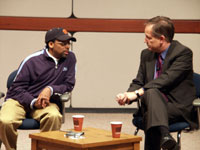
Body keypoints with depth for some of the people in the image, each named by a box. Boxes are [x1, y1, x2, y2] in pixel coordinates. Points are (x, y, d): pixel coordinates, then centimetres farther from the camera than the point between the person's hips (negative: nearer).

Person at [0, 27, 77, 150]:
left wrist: (51, 89, -16)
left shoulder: (70, 58, 2)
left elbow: (69, 84, 4)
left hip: (46, 102, 1)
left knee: (54, 116, -35)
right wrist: (33, 102, -21)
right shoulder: (32, 60, -5)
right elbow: (17, 88, -4)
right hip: (20, 100, -1)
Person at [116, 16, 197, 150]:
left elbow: (167, 79, -19)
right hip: (153, 103, 4)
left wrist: (137, 93, -24)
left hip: (178, 107, -4)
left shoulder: (183, 53, -7)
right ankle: (164, 135, -49)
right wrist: (128, 95, -10)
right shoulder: (146, 54, 13)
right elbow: (138, 82, 13)